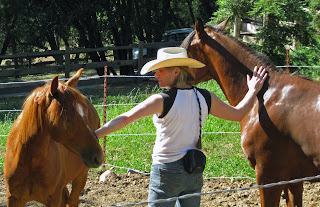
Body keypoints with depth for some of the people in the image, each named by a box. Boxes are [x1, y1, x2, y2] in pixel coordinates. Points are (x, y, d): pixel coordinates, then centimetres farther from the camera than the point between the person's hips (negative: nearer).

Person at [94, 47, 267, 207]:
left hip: (167, 172, -6)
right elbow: (237, 114, 13)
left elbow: (126, 119, -22)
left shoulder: (162, 101, -16)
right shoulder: (205, 97, 2)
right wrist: (253, 91, 26)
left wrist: (93, 135, -22)